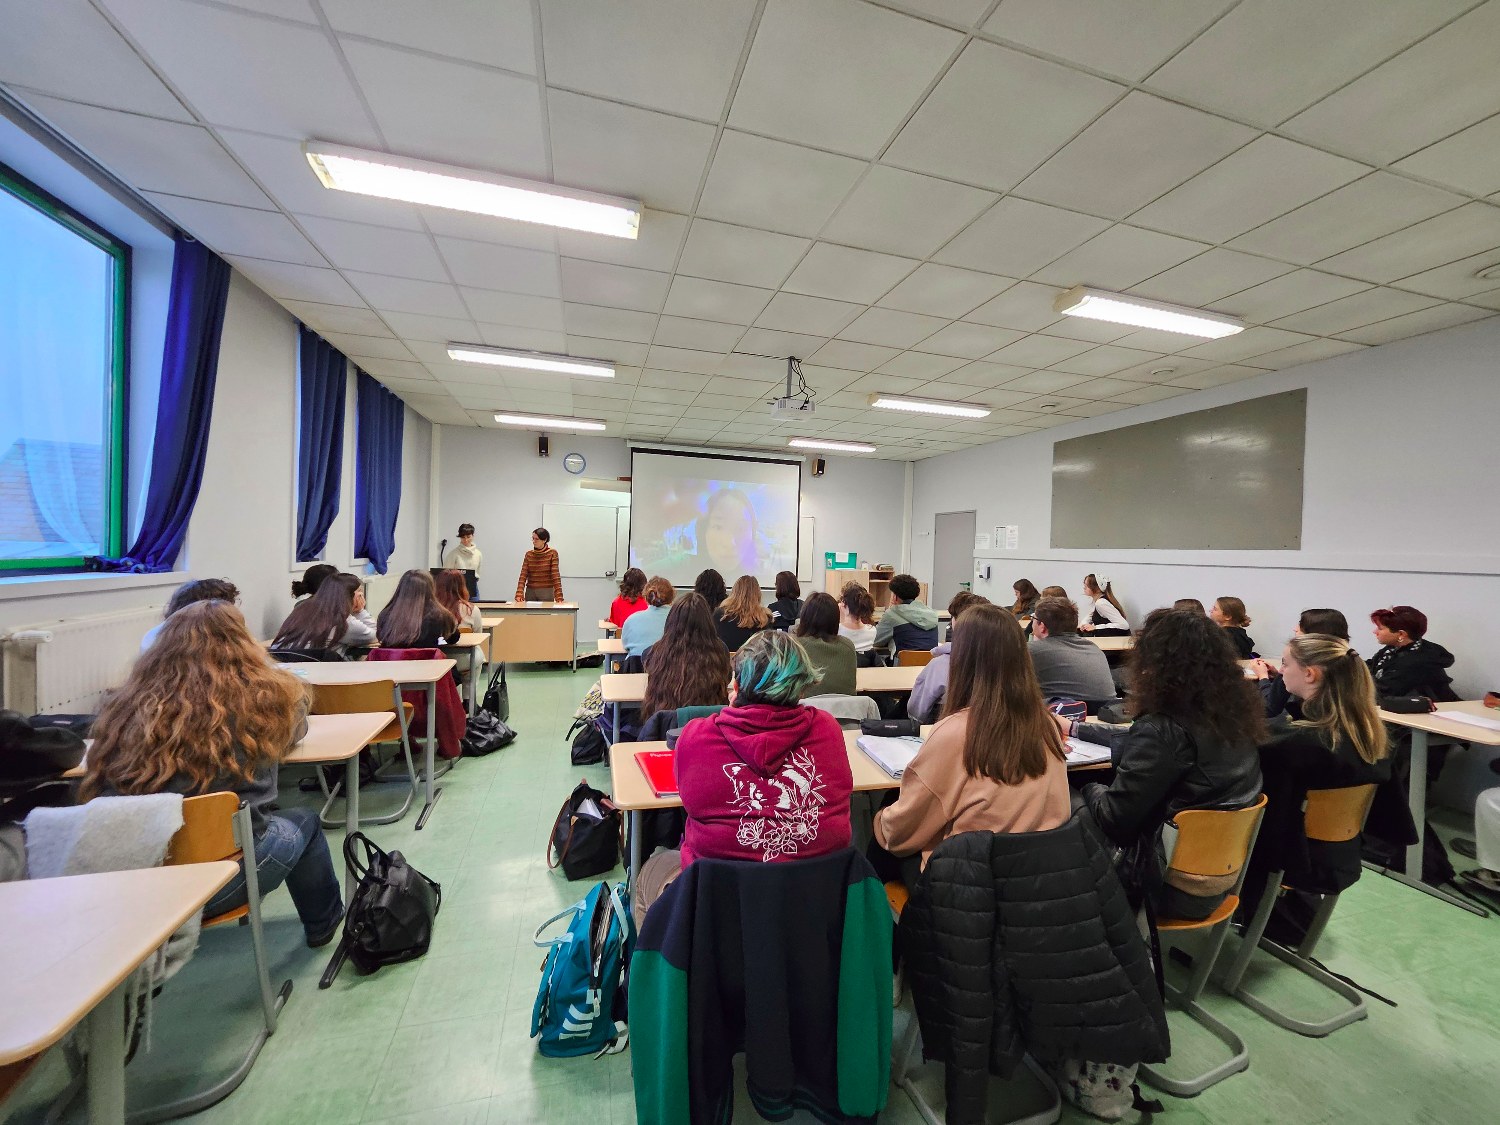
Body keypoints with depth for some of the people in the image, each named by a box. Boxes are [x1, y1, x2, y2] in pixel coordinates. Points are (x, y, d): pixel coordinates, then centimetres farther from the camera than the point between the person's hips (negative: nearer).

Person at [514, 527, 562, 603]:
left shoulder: (552, 553, -5)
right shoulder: (528, 554, 6)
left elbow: (555, 575, -11)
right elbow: (523, 575, -1)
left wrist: (559, 596, -19)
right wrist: (519, 594, -14)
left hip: (546, 592, -3)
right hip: (530, 592, 3)